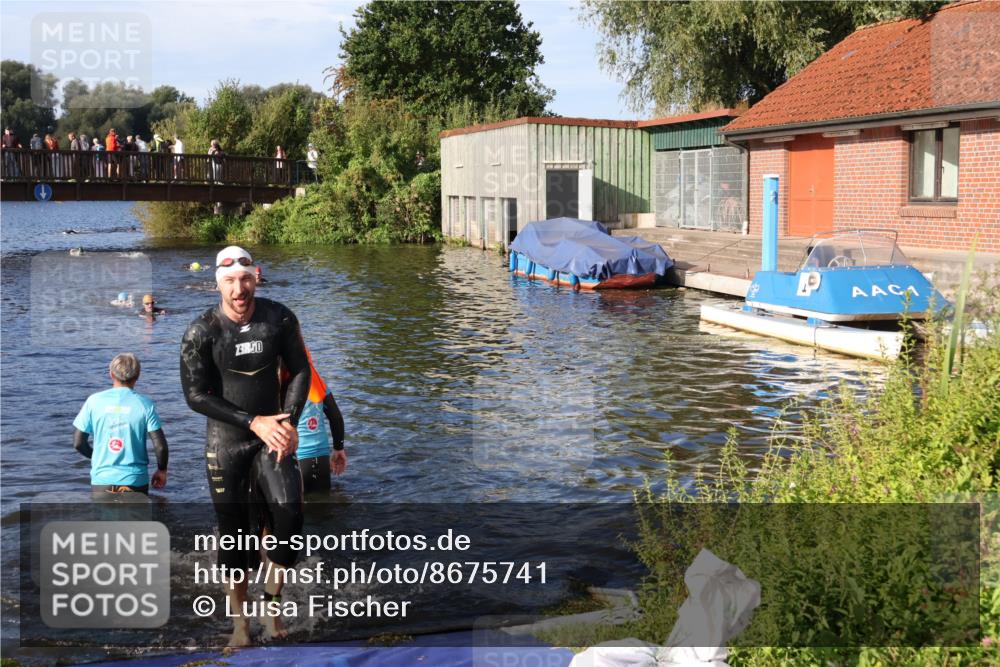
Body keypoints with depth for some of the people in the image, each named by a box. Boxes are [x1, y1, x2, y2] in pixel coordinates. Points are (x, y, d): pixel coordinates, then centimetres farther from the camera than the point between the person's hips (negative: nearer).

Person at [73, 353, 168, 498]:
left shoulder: (94, 401, -2)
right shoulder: (145, 404, -5)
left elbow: (78, 443, 1)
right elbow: (160, 446, -9)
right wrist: (162, 470, 9)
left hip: (102, 482, 1)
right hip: (135, 481, -1)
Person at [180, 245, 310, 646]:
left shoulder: (279, 319, -4)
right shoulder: (202, 332, -10)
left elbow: (300, 370, 5)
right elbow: (196, 395, -10)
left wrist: (289, 422, -8)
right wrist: (255, 422, -16)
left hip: (272, 436, 1)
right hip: (226, 442, -1)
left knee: (289, 515, -16)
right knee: (234, 533, 3)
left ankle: (272, 607, 6)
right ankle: (240, 620, 20)